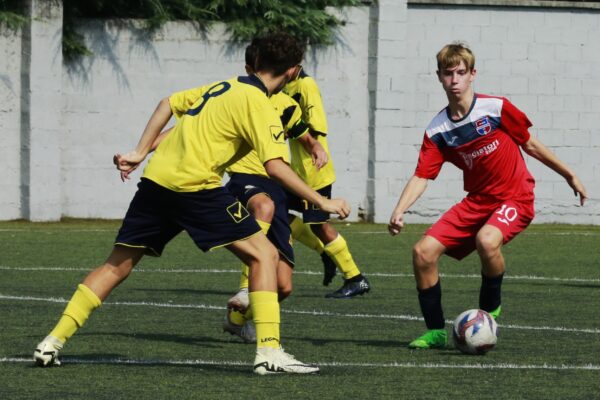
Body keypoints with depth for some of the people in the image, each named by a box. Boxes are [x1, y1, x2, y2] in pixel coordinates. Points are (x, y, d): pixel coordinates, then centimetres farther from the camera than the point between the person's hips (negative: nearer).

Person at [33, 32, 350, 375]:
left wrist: (141, 152, 22)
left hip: (156, 180, 8)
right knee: (264, 255, -2)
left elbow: (168, 104, 23)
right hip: (196, 187, -8)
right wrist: (322, 202, -11)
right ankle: (269, 352, -12)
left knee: (118, 265, 15)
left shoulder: (224, 87, 19)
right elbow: (276, 166, -15)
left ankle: (52, 344, 11)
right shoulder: (259, 106, -4)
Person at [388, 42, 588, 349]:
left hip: (516, 198, -5)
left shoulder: (495, 108, -12)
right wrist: (399, 211, -24)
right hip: (477, 200, 5)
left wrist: (569, 175, 7)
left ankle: (489, 311, -10)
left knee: (486, 240, -36)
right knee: (423, 252, -8)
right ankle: (435, 332, 8)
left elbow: (530, 144, 1)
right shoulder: (437, 131, -2)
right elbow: (421, 177, -6)